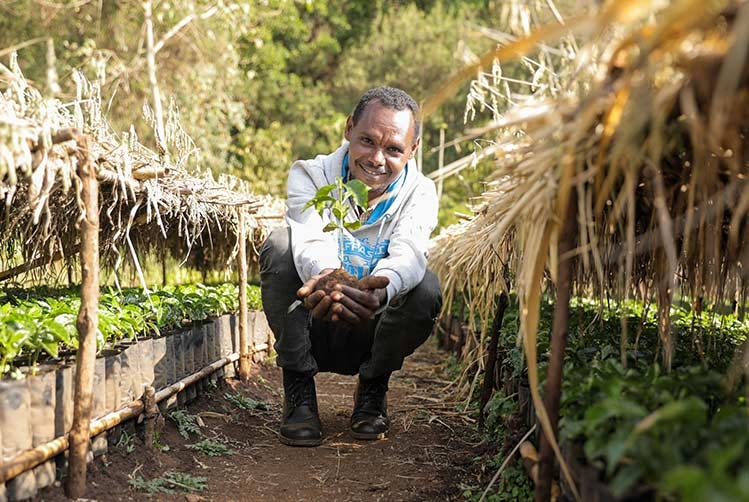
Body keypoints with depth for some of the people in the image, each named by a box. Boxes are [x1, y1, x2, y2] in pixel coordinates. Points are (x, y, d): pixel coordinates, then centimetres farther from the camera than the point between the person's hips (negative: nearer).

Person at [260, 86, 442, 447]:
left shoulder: (419, 194, -9)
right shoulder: (309, 176, -12)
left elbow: (407, 255, -31)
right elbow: (311, 242, -32)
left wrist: (381, 289, -56)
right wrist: (327, 278, -58)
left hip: (369, 338, 1)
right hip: (310, 331, 0)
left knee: (426, 289, -28)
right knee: (280, 244, -26)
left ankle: (373, 388, 1)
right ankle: (299, 392, -15)